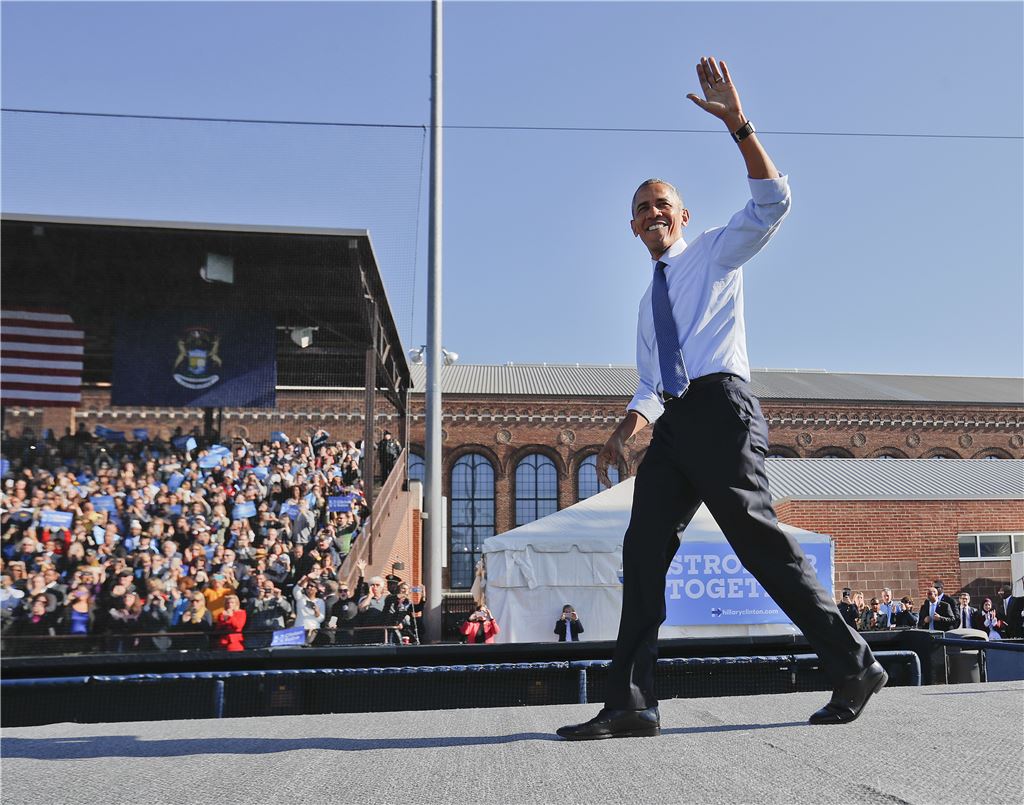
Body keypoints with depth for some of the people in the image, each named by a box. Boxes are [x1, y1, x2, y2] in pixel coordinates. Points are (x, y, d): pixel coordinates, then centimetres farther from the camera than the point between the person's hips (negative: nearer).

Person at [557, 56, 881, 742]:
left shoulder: (715, 253, 12)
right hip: (674, 423, 7)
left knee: (759, 539, -13)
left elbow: (773, 201, -4)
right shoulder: (652, 299, 29)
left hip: (720, 406, -7)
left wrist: (738, 124, -13)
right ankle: (631, 704, -6)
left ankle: (855, 668, -1)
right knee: (644, 548, -4)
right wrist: (627, 429, 9)